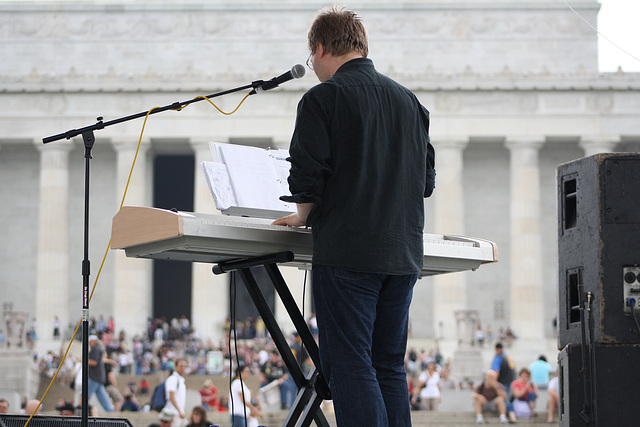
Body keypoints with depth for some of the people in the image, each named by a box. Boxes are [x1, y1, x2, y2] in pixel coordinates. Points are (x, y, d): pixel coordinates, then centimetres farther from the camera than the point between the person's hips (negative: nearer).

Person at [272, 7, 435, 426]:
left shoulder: (323, 98, -4)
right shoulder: (409, 100, 14)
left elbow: (308, 175, -9)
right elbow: (426, 179, 19)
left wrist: (304, 216, 9)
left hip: (348, 251, -6)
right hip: (403, 251, 6)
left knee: (349, 365, -5)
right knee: (390, 366, 12)